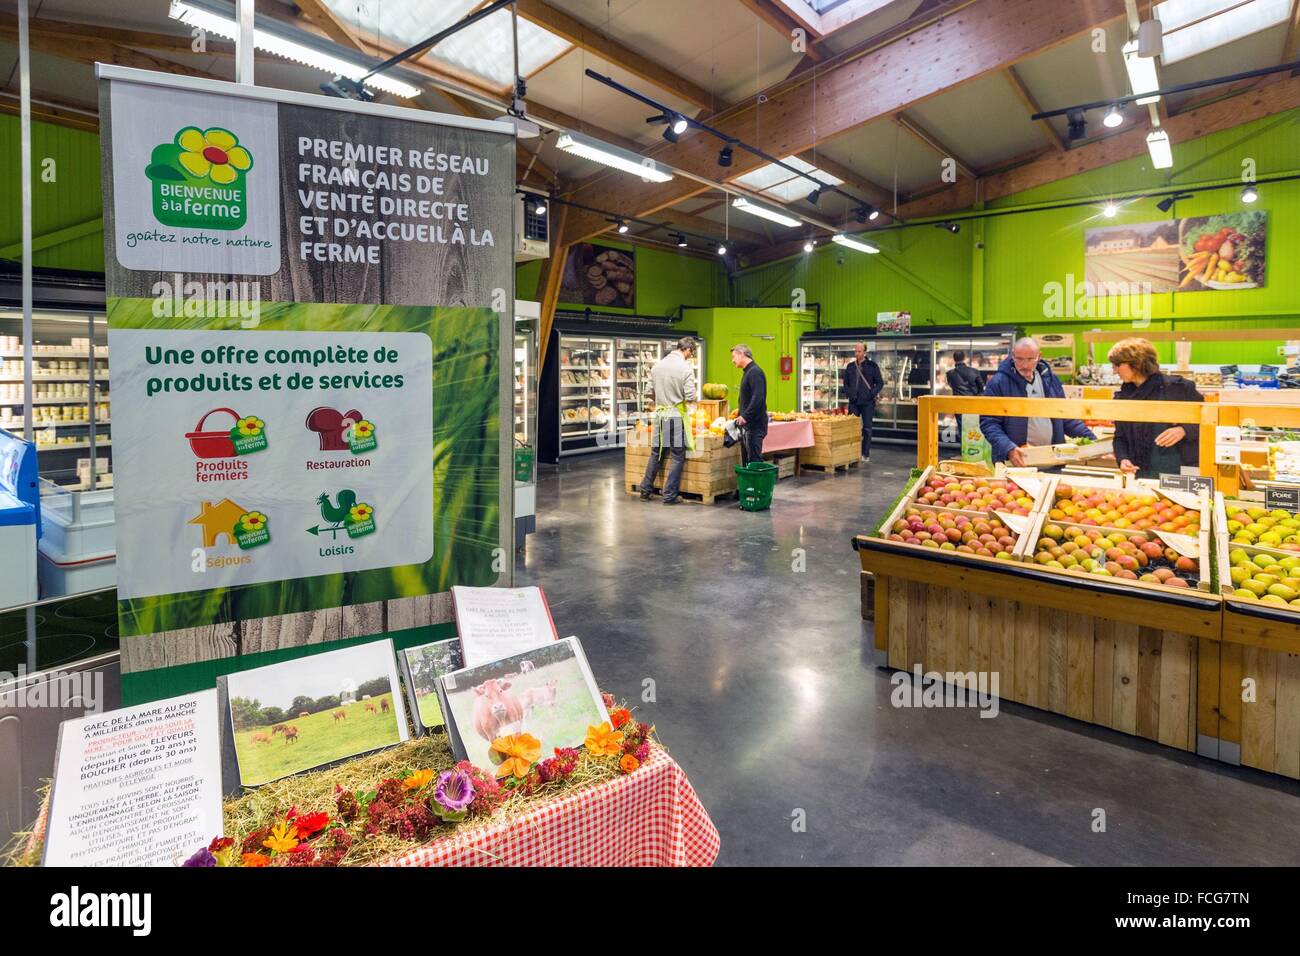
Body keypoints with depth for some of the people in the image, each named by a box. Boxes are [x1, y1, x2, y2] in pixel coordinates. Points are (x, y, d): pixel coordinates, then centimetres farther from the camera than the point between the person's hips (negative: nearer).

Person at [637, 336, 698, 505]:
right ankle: (670, 495, 6)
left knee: (656, 454, 17)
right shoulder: (685, 368, -13)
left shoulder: (657, 365, 3)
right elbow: (690, 396, -15)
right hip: (677, 416, -5)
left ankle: (645, 490, 22)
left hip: (660, 415, 5)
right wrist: (697, 397, 6)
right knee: (677, 457, 4)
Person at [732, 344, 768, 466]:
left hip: (755, 425, -10)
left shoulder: (755, 372, -14)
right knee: (746, 459, 13)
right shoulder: (747, 372, 18)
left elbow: (758, 398, -25)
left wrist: (745, 417, -23)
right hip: (748, 424, 10)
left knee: (754, 460, -8)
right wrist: (741, 412, 18)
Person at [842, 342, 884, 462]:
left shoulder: (872, 366, 1)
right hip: (853, 402, 3)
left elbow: (880, 383, 3)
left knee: (867, 428, 1)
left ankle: (866, 454, 7)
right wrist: (848, 394, 3)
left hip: (867, 402, -3)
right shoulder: (850, 366, 11)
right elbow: (846, 383, 19)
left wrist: (872, 394, -10)